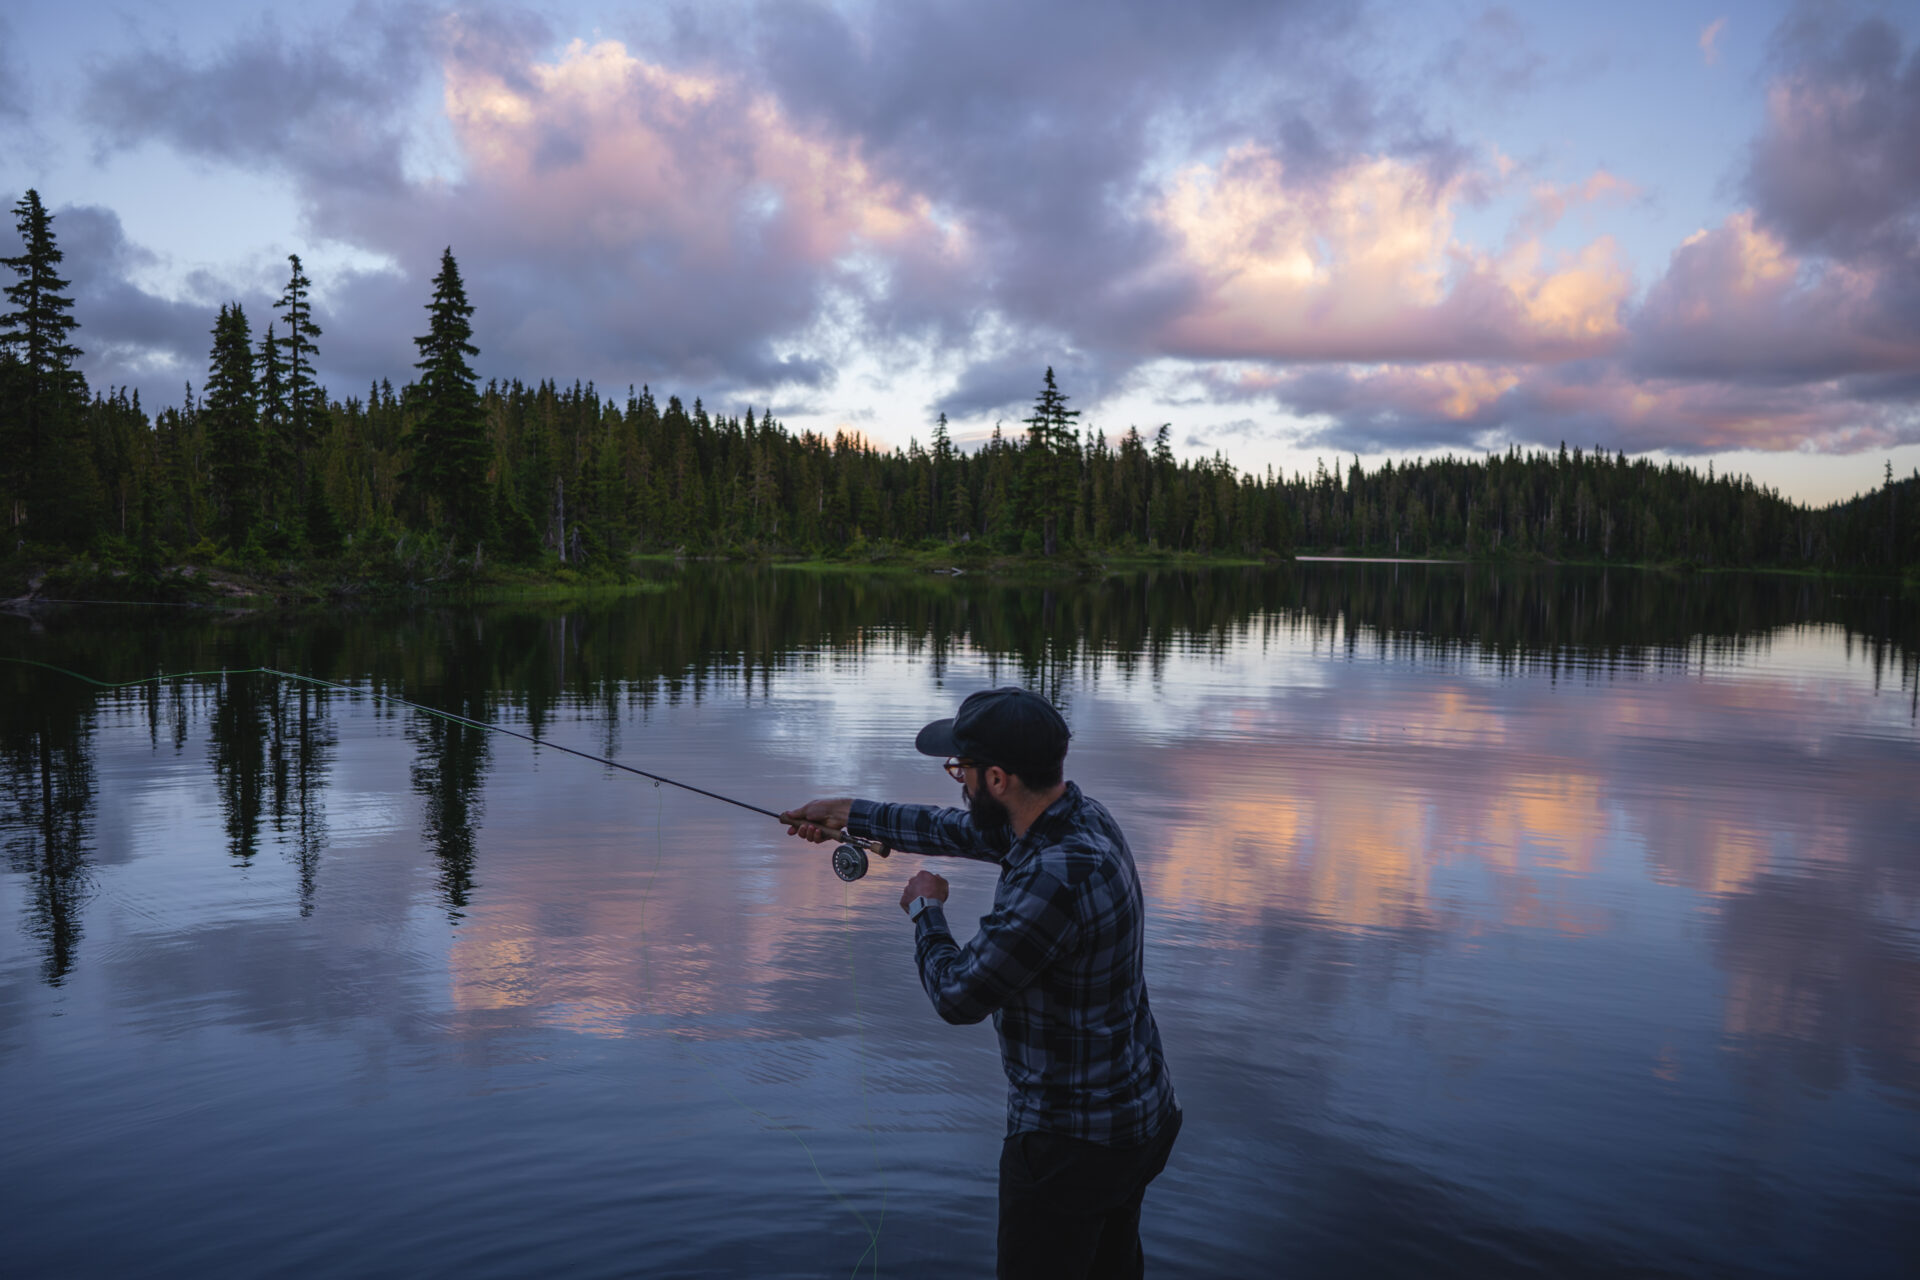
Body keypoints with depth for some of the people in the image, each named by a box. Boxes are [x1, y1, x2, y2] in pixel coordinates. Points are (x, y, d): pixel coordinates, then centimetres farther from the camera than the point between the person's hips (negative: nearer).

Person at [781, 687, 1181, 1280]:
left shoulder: (1056, 877, -34)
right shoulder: (1081, 815, -3)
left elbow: (957, 996, -23)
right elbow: (960, 830, 14)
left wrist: (925, 909, -5)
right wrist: (849, 814, 21)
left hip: (1073, 1142, -9)